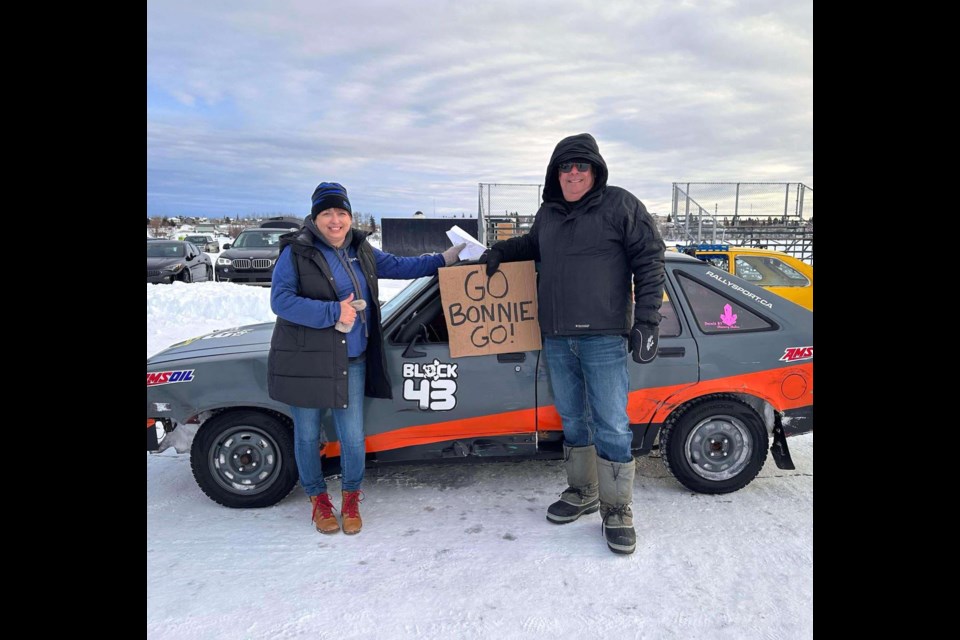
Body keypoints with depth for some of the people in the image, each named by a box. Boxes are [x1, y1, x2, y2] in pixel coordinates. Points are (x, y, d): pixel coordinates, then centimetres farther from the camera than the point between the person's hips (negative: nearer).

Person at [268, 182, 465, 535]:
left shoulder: (361, 251, 9)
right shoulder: (296, 252, -8)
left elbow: (398, 266, 22)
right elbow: (281, 300, -17)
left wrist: (442, 259, 19)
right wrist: (334, 313, -22)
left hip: (352, 362, 4)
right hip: (305, 362, -3)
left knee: (353, 437, 4)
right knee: (308, 435, 10)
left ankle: (351, 498, 29)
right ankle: (318, 499, 32)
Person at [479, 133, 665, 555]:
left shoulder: (620, 205, -4)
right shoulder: (548, 214, 13)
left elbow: (649, 261, -6)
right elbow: (532, 243, 34)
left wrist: (646, 322, -11)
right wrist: (501, 249, 15)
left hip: (604, 338, -6)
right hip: (556, 340, 6)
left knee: (611, 426, -4)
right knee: (572, 421, 15)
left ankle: (617, 510, 11)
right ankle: (582, 493, 32)